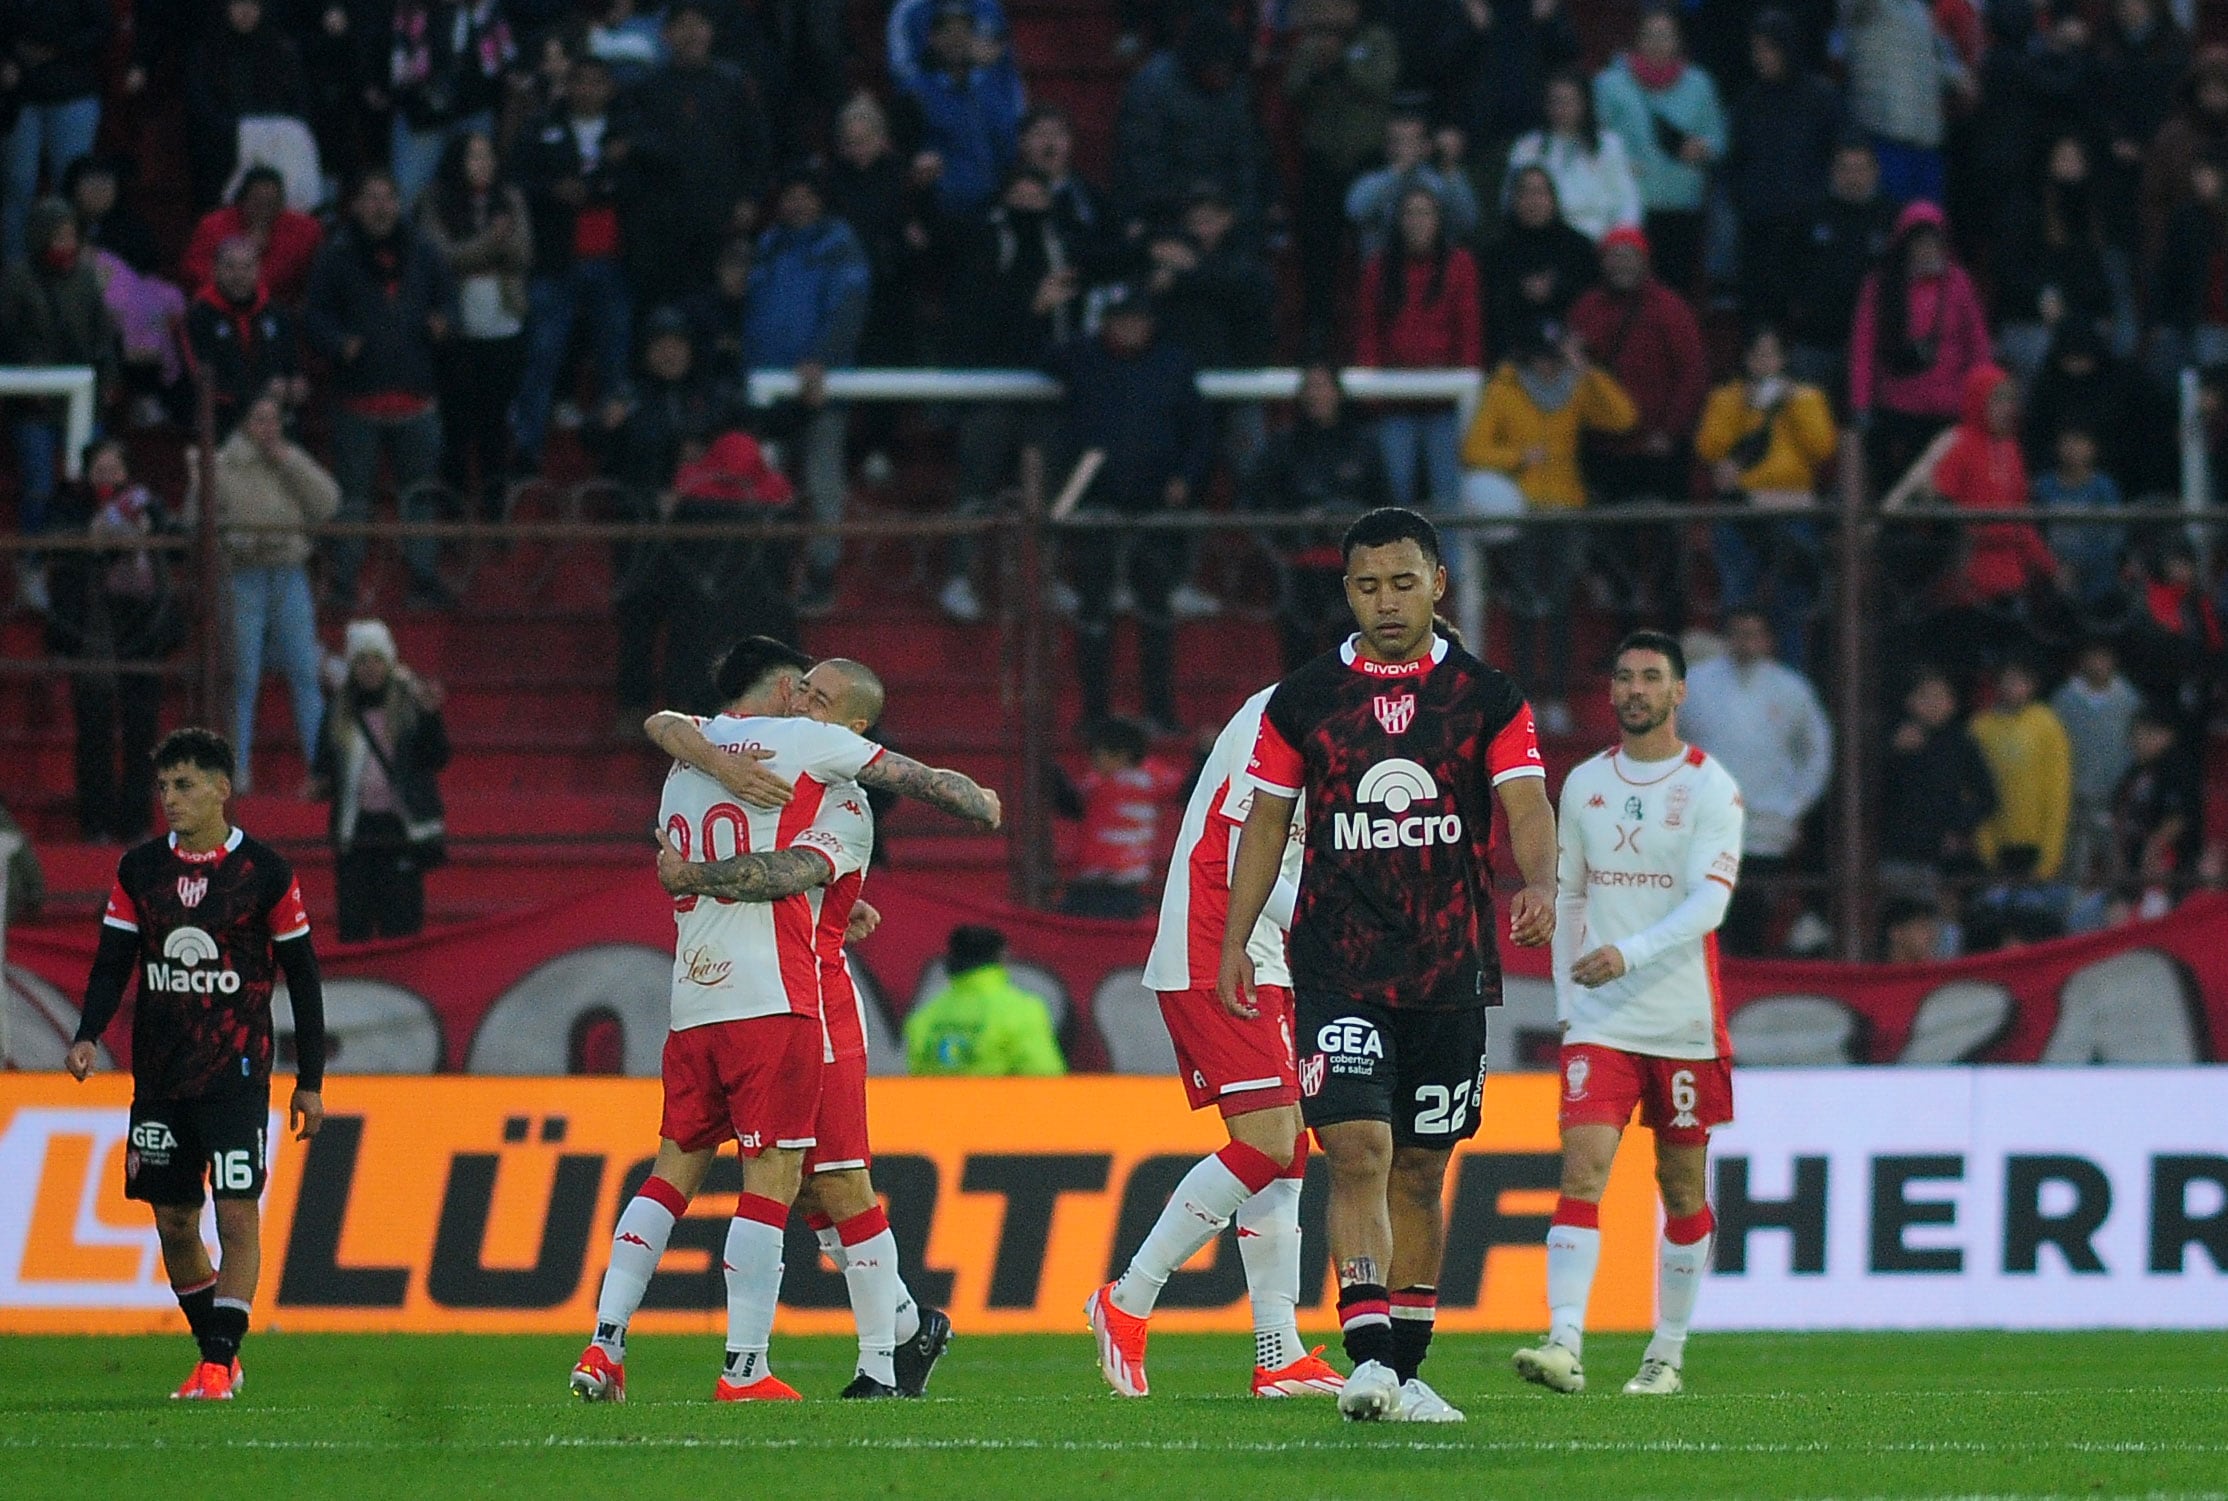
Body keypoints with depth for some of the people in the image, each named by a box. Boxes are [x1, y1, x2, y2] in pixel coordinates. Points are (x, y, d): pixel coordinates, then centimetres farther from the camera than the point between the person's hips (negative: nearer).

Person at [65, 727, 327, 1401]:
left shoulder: (265, 872, -2)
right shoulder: (139, 870, 7)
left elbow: (302, 977, 3)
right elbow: (112, 962, 7)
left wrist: (310, 1080, 2)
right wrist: (89, 1035, -12)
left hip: (236, 1073, -4)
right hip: (159, 1076, 4)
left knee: (238, 1215, -11)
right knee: (173, 1220, 6)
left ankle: (218, 1363, -9)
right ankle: (215, 1351, 19)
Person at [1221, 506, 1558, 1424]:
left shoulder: (1487, 700, 3)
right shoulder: (1303, 701, 4)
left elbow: (1526, 806, -7)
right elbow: (1266, 823, 10)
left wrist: (1539, 884, -27)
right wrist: (1234, 942, 5)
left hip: (1449, 971, 1)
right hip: (1338, 969, -1)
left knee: (1421, 1172, 8)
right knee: (1358, 1150, -17)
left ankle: (1405, 1372, 17)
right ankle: (1369, 1359, -24)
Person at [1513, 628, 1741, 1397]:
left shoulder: (1710, 788, -4)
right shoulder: (1583, 784, 10)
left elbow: (1710, 900, -15)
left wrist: (1629, 954, -29)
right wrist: (1565, 1000, 12)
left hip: (1684, 1020, -2)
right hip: (1599, 1018, 2)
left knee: (1683, 1184, 5)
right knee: (1583, 1168, -13)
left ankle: (1667, 1355, 16)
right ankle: (1564, 1345, -23)